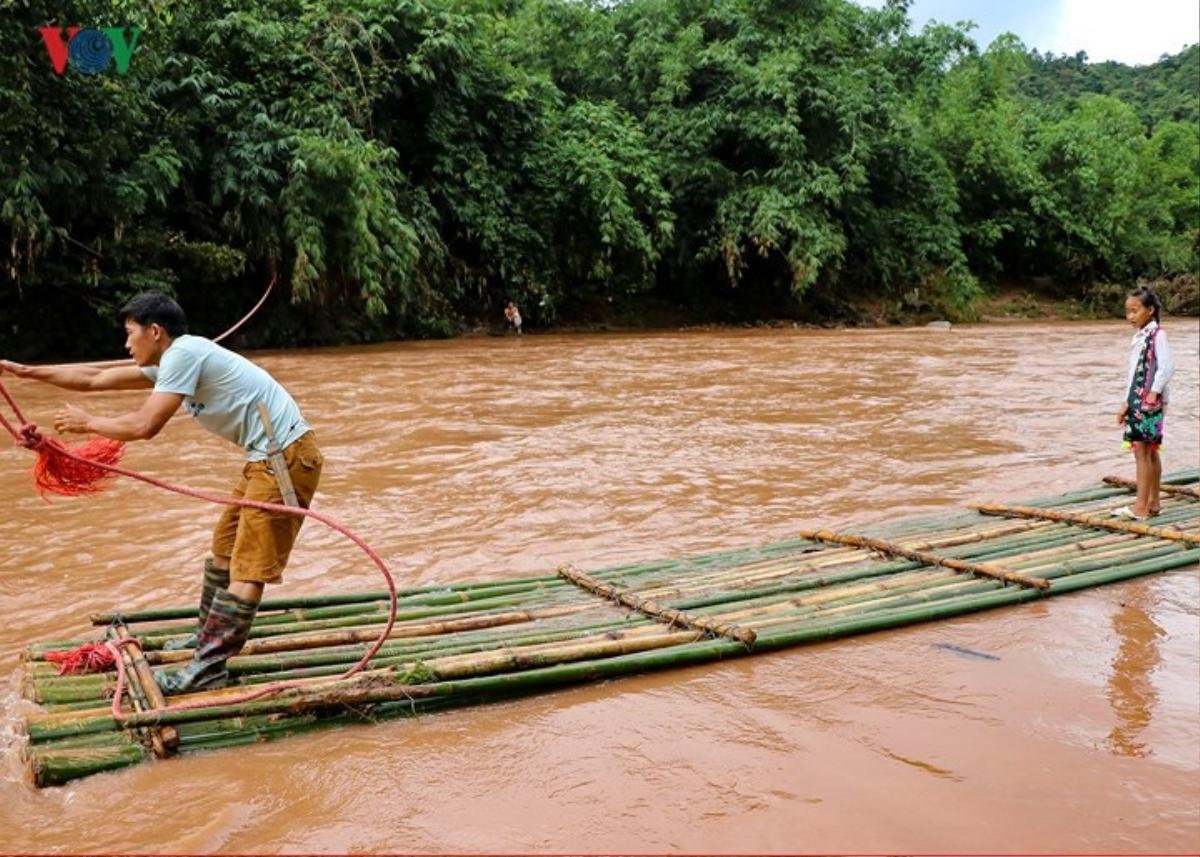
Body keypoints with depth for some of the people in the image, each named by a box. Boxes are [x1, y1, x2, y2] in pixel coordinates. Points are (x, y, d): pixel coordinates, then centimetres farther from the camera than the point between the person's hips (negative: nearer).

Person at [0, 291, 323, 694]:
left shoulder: (183, 353, -14)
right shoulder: (172, 361, 15)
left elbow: (144, 425, -17)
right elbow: (93, 378, 22)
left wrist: (87, 423, -1)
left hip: (285, 456, -11)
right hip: (269, 456, 11)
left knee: (250, 565, -8)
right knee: (225, 545, 21)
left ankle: (209, 666, -5)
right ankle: (209, 636, 34)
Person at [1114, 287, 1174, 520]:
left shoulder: (1157, 334, -10)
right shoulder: (1139, 337, 16)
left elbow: (1167, 366, -21)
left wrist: (1154, 392, -20)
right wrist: (1127, 403, 18)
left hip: (1150, 402, -9)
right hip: (1136, 400, 9)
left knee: (1142, 450, -10)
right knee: (1149, 452, 12)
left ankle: (1141, 506, -10)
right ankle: (1153, 502, 19)